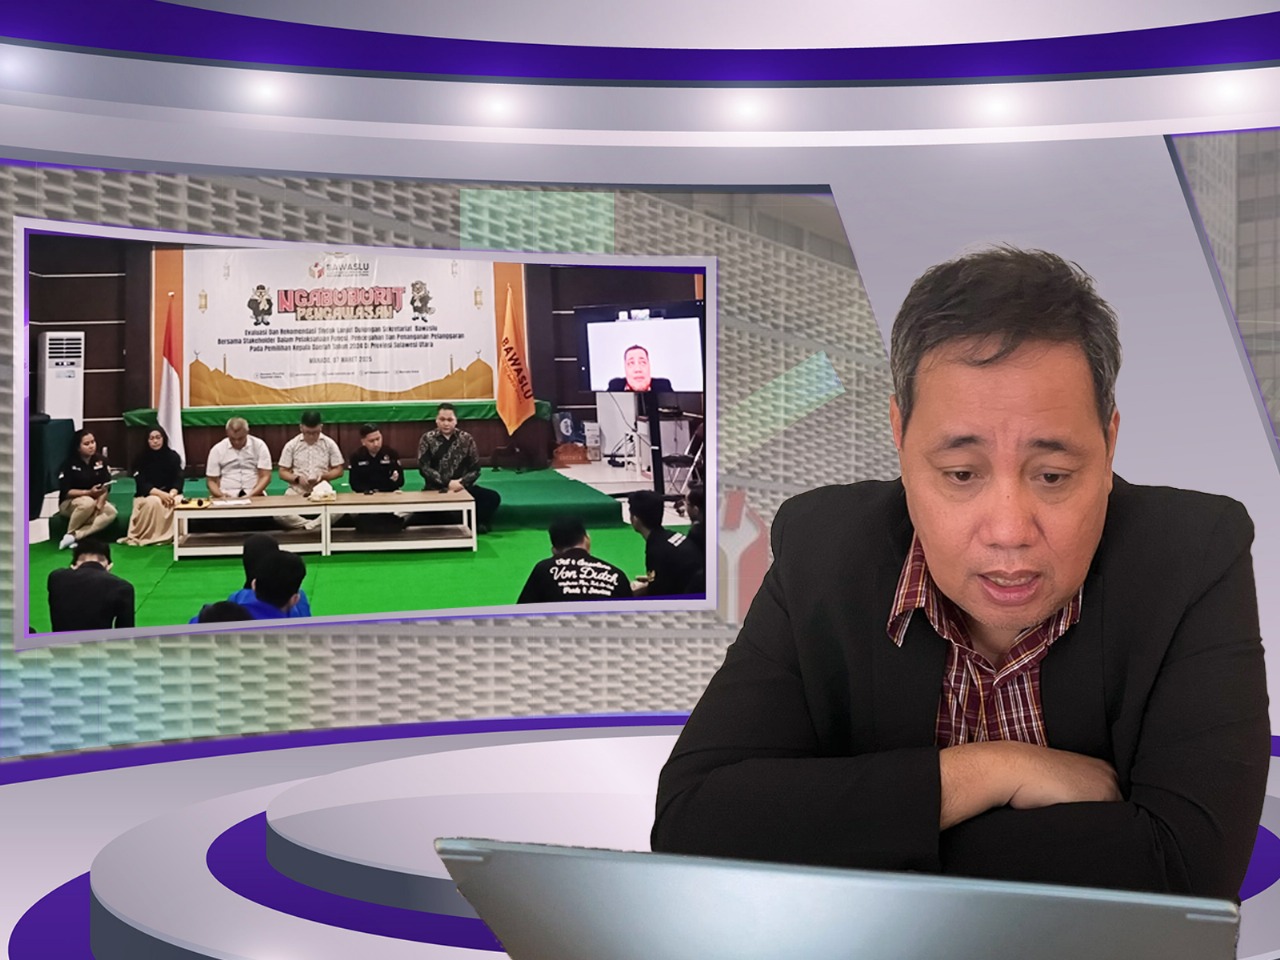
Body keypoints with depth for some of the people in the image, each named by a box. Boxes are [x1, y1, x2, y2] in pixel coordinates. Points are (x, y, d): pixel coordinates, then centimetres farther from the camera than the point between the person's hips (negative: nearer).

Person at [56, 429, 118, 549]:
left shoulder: (100, 461, -2)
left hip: (94, 501, 4)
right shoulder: (69, 464, -12)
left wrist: (99, 506, -23)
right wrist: (89, 492, -28)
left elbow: (106, 487, -7)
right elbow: (66, 492, -16)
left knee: (111, 511, -28)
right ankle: (68, 534, -17)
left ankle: (74, 536, -32)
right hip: (69, 503, -4)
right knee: (88, 502, -39)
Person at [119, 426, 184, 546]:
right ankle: (140, 536, -25)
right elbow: (142, 485, -12)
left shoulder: (173, 456, 1)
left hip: (170, 493, 2)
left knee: (179, 502, -34)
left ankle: (174, 535, -22)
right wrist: (160, 494, -30)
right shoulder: (141, 458, -4)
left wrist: (171, 494, -28)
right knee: (153, 502, -38)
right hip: (146, 495, -2)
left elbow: (178, 480, -5)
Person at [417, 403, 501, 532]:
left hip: (462, 488, 2)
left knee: (493, 497, -21)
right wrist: (448, 483, -18)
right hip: (435, 490, -2)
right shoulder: (427, 439, 1)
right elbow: (424, 468, -7)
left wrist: (459, 485, -16)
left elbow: (475, 469, 1)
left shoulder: (466, 439, 4)